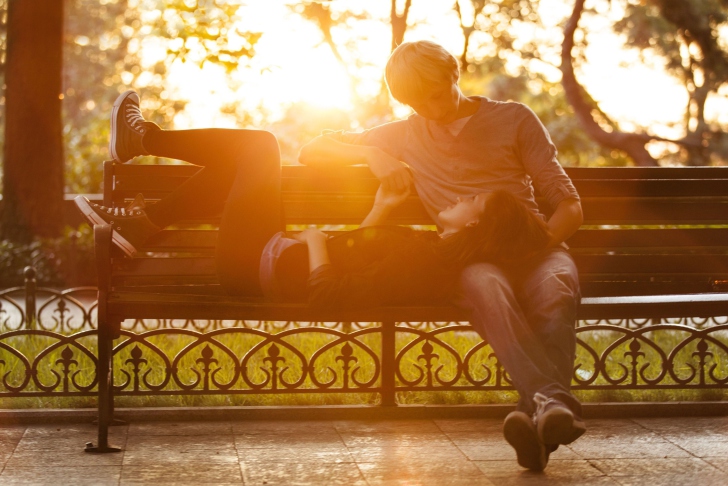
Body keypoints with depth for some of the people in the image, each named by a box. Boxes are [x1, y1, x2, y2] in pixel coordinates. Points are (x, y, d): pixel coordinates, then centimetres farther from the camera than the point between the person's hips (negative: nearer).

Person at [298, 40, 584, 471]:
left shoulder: (514, 118, 18)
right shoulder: (406, 135, 25)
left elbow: (570, 207, 12)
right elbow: (312, 152, 25)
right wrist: (374, 155, 6)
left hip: (534, 245, 1)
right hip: (470, 259, 0)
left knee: (555, 289, -37)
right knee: (487, 286, -39)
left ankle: (542, 409, -58)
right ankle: (557, 402, -58)